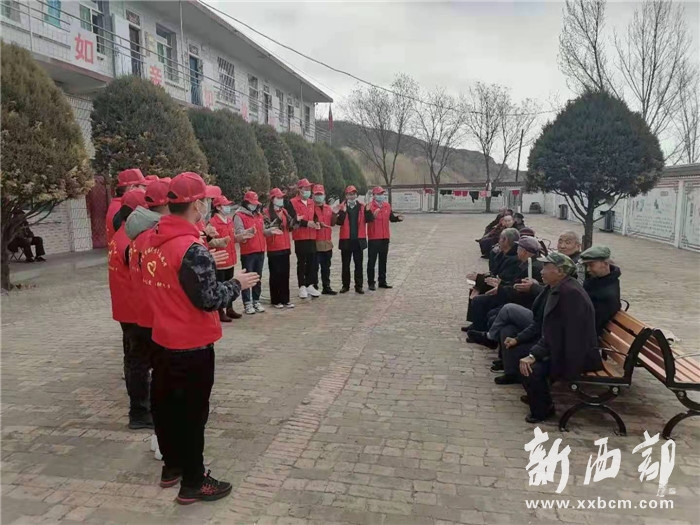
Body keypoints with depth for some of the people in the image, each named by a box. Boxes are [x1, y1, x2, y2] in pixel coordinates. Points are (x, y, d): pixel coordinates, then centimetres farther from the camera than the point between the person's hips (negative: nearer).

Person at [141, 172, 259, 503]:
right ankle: (193, 483, 19)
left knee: (166, 404, 19)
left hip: (164, 338, 8)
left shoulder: (153, 242, 3)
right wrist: (237, 283, -7)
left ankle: (172, 466, 37)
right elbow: (209, 300, -23)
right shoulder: (192, 248, -23)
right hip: (192, 345, -8)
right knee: (191, 412, 5)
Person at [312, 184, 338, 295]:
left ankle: (326, 287, 22)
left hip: (327, 242, 6)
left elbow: (332, 223, 15)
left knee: (326, 267, 13)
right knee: (315, 267, -2)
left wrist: (335, 213, 0)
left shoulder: (328, 208, 14)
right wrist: (317, 224, -24)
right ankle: (314, 288, 5)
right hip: (315, 242, -6)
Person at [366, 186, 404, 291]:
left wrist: (398, 218, -7)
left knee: (383, 260, 14)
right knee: (372, 261, 0)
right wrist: (372, 215, -38)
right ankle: (371, 282, 6)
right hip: (373, 238, -6)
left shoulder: (387, 206, 7)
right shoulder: (370, 206, -12)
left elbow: (391, 218, 13)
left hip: (385, 237, 6)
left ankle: (382, 281, 24)